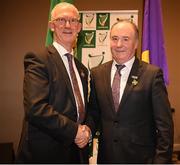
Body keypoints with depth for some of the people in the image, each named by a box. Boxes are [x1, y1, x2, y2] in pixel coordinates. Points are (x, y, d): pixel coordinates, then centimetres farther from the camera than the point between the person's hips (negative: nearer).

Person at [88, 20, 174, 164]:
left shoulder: (152, 74, -10)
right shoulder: (97, 73, 1)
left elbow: (164, 124, -9)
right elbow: (94, 113, 9)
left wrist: (162, 159, -12)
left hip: (141, 157, -3)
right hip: (106, 156, 3)